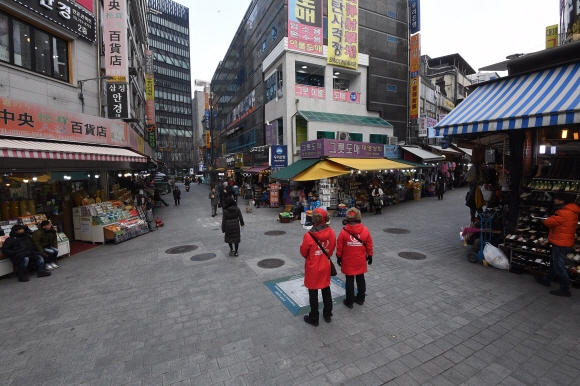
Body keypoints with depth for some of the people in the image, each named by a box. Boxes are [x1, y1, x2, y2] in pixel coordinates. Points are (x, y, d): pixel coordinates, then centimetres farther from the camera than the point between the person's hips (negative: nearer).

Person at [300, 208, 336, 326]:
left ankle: (314, 318, 26)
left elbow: (303, 252, -11)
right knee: (326, 290, 21)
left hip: (313, 268, -4)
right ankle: (327, 315, 37)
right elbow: (332, 248, 1)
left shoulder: (309, 235, -25)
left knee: (313, 293, 11)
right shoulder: (331, 232, -12)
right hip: (326, 266, 5)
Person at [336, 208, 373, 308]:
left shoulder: (343, 232, -17)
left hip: (348, 262, -2)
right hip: (361, 261, 2)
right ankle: (360, 298, 34)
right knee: (360, 279, 19)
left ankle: (349, 301, 22)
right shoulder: (365, 230, -11)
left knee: (349, 281, 10)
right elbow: (369, 245, -1)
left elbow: (339, 247, -9)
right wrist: (370, 256, 13)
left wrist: (338, 258, 6)